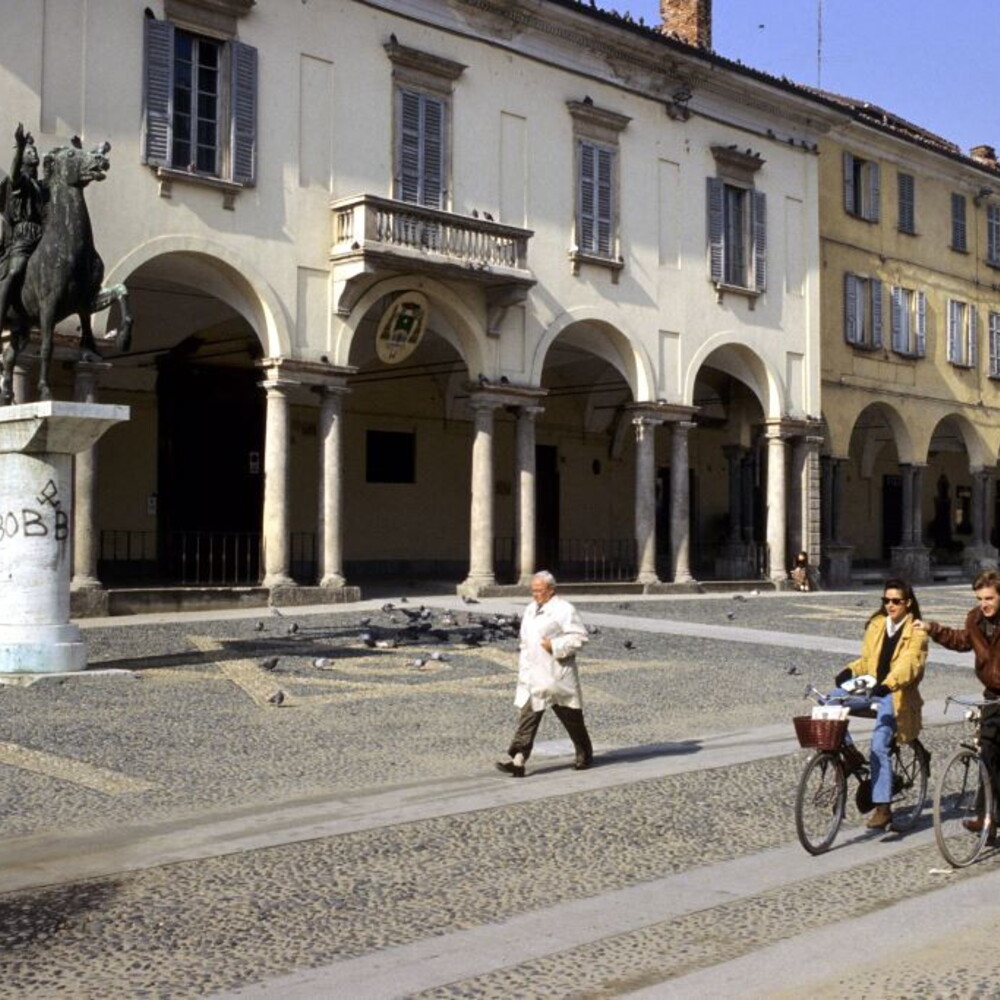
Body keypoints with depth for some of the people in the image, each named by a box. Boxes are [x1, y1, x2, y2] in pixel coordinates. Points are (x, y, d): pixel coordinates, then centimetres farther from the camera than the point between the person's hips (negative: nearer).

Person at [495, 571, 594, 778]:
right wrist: (523, 665, 16)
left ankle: (584, 755, 27)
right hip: (532, 675, 7)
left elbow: (579, 636, -15)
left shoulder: (564, 609, -10)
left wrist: (555, 646, -21)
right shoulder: (531, 609, 14)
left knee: (571, 717, 8)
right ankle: (517, 761, -8)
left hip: (556, 675, -7)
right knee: (527, 716, -2)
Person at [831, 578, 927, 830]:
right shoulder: (876, 625, 13)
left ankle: (883, 807, -16)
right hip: (871, 688, 6)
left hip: (896, 695, -6)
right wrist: (850, 671, -7)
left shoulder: (916, 631, -4)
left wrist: (887, 685, -38)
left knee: (878, 746, -21)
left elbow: (908, 664, -20)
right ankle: (848, 752, -6)